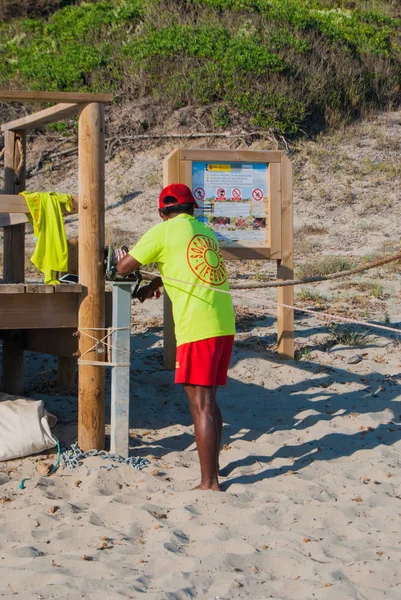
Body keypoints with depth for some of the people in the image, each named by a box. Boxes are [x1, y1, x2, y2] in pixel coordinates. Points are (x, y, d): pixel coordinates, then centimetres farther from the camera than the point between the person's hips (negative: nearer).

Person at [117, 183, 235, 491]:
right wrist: (154, 285, 45)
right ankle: (212, 470, 25)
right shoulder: (206, 232, 19)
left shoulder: (165, 231, -2)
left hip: (198, 328, -7)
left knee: (201, 404, -6)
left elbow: (125, 266, 2)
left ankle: (209, 483, -7)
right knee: (208, 402, 17)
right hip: (225, 325, 7)